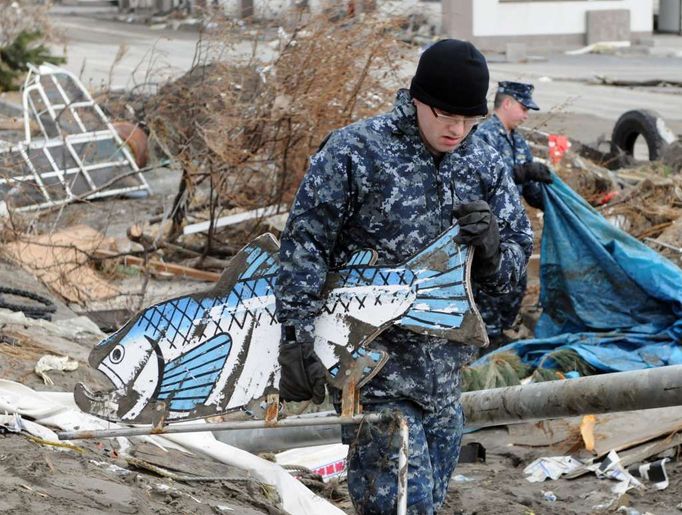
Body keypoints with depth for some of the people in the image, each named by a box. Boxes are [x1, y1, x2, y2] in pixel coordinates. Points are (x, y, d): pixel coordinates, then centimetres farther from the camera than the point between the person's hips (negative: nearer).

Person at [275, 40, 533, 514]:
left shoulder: (486, 167, 6)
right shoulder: (354, 152, -9)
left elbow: (512, 269, 12)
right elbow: (304, 247, -8)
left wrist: (491, 249, -12)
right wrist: (298, 339, -14)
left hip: (443, 375, 6)